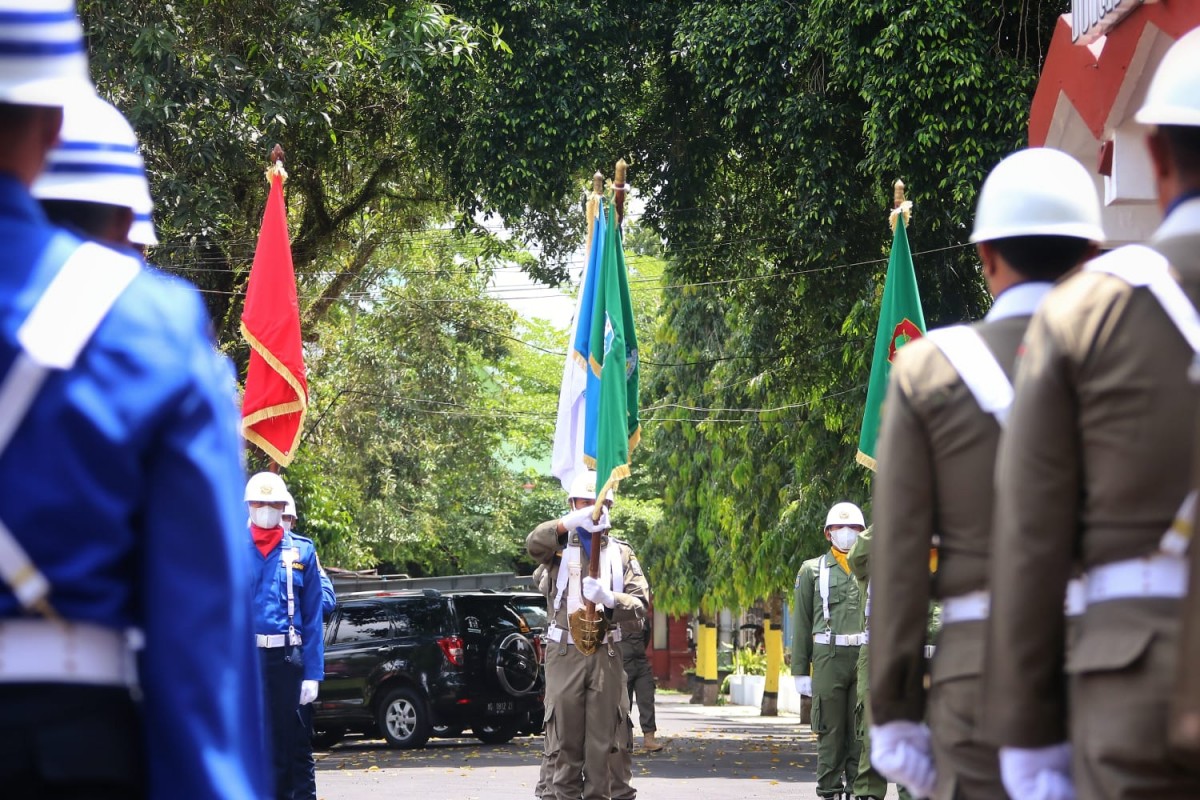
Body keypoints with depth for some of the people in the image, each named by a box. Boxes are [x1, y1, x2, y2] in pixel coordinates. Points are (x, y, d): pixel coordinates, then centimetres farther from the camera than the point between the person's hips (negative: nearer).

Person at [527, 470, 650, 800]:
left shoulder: (621, 553, 16)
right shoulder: (561, 548, 9)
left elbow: (640, 602, 6)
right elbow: (534, 544, -15)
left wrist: (609, 599, -16)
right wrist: (567, 524, -33)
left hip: (606, 653, 2)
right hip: (564, 652, -2)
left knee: (602, 737, 0)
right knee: (565, 736, -2)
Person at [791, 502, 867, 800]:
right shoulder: (812, 570, 12)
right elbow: (801, 624, 9)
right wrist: (800, 671, 3)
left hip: (867, 660, 1)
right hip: (829, 659, -1)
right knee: (831, 729, -2)